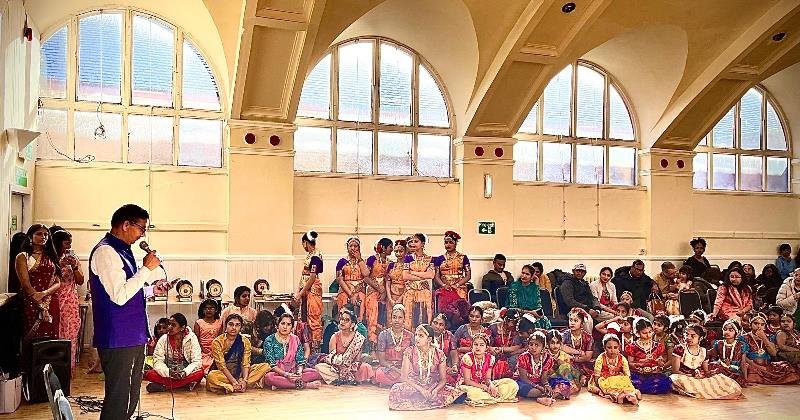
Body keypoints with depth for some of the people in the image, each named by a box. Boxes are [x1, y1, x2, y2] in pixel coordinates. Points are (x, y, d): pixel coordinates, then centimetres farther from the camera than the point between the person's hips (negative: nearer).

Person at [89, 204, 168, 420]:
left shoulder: (123, 250, 15)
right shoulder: (105, 252, -15)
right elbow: (119, 296, -24)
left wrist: (151, 289, 10)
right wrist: (146, 269, -18)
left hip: (133, 335, 10)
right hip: (118, 338, -10)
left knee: (130, 397, 18)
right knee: (118, 397, -2)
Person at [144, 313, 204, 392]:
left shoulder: (191, 338, -8)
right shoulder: (163, 339, -4)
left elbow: (197, 361, -12)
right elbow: (157, 361, -10)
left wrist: (185, 372, -30)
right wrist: (168, 372, -29)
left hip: (187, 373, -1)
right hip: (168, 373, 1)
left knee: (200, 372, -33)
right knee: (149, 374, -25)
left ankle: (164, 386, -25)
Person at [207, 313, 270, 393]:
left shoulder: (245, 342, 1)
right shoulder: (217, 342, -9)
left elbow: (246, 364, -5)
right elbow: (221, 365, -15)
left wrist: (244, 380, -24)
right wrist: (233, 381, -26)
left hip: (240, 373, 4)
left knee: (265, 367, -14)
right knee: (212, 376, -38)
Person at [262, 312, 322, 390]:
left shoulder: (296, 340, 9)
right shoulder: (270, 340, -2)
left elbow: (301, 361, 5)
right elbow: (271, 364, -11)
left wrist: (299, 372, -18)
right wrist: (286, 374, -25)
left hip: (293, 372, 3)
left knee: (314, 373, -19)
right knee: (269, 377, -38)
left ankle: (280, 384, -26)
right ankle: (305, 385, -31)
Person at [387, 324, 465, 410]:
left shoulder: (439, 354, -2)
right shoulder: (409, 352, -5)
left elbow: (443, 379, 2)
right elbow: (404, 377, -9)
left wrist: (435, 390, -19)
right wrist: (421, 389, -20)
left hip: (433, 388, 1)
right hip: (414, 387, -1)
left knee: (457, 393, -23)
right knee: (396, 390, -33)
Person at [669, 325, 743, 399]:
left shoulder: (703, 352, 12)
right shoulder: (680, 349, -3)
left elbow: (705, 371, 16)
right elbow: (675, 370, -7)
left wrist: (708, 373, -8)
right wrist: (691, 375, -21)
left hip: (700, 378, 3)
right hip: (684, 377, -3)